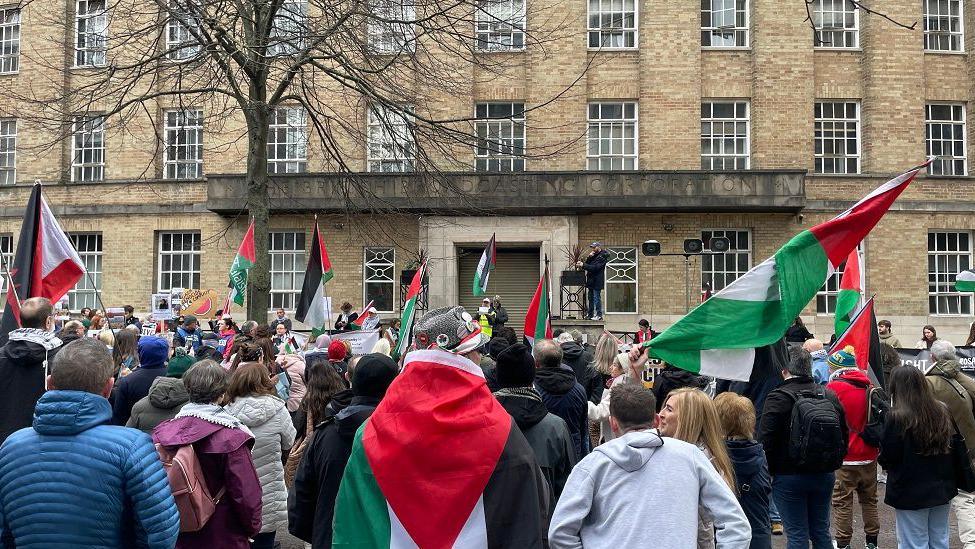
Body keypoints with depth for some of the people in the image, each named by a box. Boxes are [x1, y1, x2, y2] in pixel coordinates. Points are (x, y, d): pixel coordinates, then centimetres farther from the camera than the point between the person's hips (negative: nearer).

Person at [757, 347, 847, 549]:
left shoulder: (777, 398, -14)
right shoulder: (830, 396, 4)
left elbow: (765, 441, -17)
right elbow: (844, 435, 11)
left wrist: (771, 471, -3)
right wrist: (833, 464, 20)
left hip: (789, 477, -5)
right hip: (825, 476, 6)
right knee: (821, 531, 17)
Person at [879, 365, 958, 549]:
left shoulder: (897, 418, -20)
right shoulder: (942, 412, 1)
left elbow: (887, 458, -14)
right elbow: (953, 448, 12)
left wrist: (883, 461, 6)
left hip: (911, 493, -6)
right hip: (942, 489, 6)